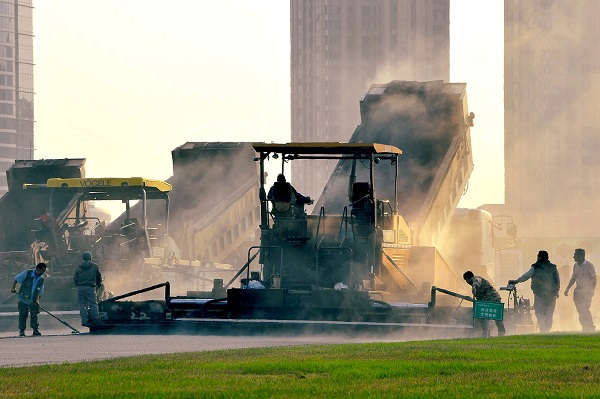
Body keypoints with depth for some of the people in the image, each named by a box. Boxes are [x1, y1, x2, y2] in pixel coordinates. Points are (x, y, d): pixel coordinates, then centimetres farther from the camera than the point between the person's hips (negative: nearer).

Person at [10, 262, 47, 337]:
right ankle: (21, 331, 5)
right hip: (23, 300, -3)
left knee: (34, 315, -1)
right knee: (23, 315, -3)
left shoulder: (41, 279, 1)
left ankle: (36, 330, 4)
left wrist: (37, 299, -11)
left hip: (33, 301, 3)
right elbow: (16, 279, -2)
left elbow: (39, 292, 5)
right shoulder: (27, 273, -11)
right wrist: (13, 288, -15)